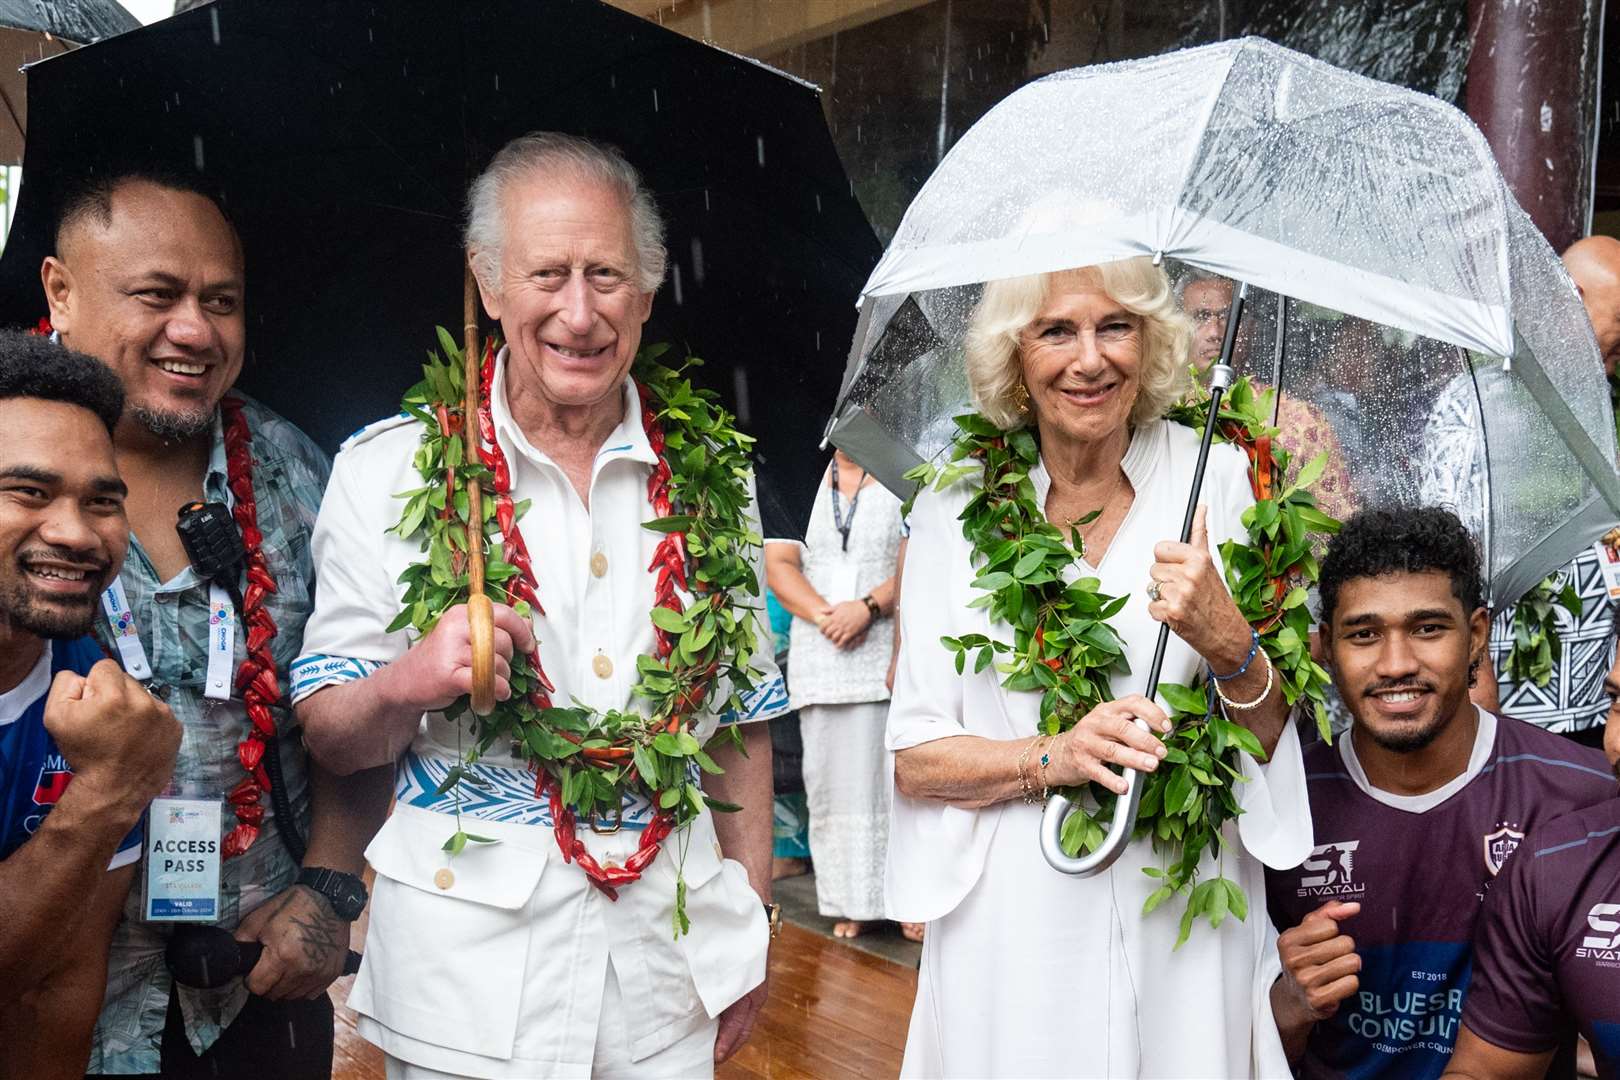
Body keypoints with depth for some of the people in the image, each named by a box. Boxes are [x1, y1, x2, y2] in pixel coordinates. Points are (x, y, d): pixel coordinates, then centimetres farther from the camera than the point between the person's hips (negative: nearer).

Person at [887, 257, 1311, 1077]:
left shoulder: (1221, 480, -3)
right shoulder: (954, 511, -2)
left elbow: (1280, 740, -1)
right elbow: (914, 757, -3)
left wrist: (1229, 643, -20)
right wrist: (1054, 757, -18)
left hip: (1184, 920, 0)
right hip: (1012, 932, 0)